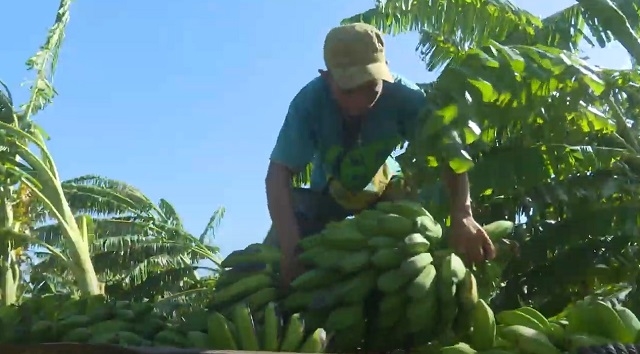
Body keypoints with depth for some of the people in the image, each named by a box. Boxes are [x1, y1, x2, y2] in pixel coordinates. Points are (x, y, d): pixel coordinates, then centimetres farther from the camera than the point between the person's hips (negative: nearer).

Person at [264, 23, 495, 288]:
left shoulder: (403, 95, -33)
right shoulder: (310, 101, -34)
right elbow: (278, 175, -38)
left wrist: (462, 216, -54)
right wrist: (291, 249, -52)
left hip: (384, 191, 1)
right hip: (326, 196, -1)